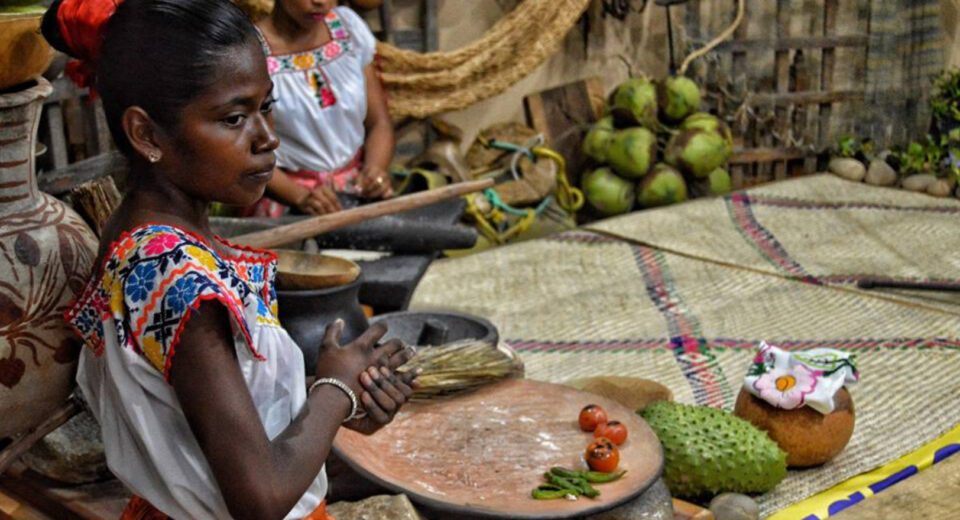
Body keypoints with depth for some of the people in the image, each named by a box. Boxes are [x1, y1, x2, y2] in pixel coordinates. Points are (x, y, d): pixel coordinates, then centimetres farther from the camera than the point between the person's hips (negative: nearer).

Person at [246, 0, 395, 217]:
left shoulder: (348, 28, 4)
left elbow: (379, 122, 6)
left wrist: (375, 169, -13)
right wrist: (302, 196, -24)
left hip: (357, 187, 5)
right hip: (286, 197, -4)